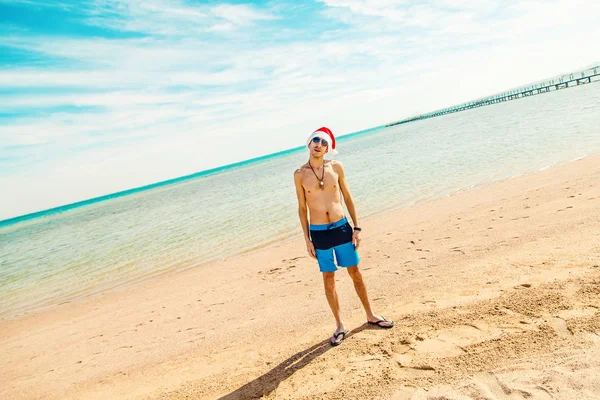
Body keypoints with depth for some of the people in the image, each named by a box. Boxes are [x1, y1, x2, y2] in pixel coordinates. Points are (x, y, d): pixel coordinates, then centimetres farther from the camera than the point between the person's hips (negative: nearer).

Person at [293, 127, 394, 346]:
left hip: (342, 228, 1)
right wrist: (307, 239, 0)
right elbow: (302, 208, 2)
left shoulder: (336, 167, -1)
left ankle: (371, 315, 32)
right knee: (329, 280, 8)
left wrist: (356, 227, 1)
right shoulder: (300, 174, -3)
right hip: (319, 232, -1)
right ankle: (340, 326, 24)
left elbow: (347, 198, 5)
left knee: (355, 273, 12)